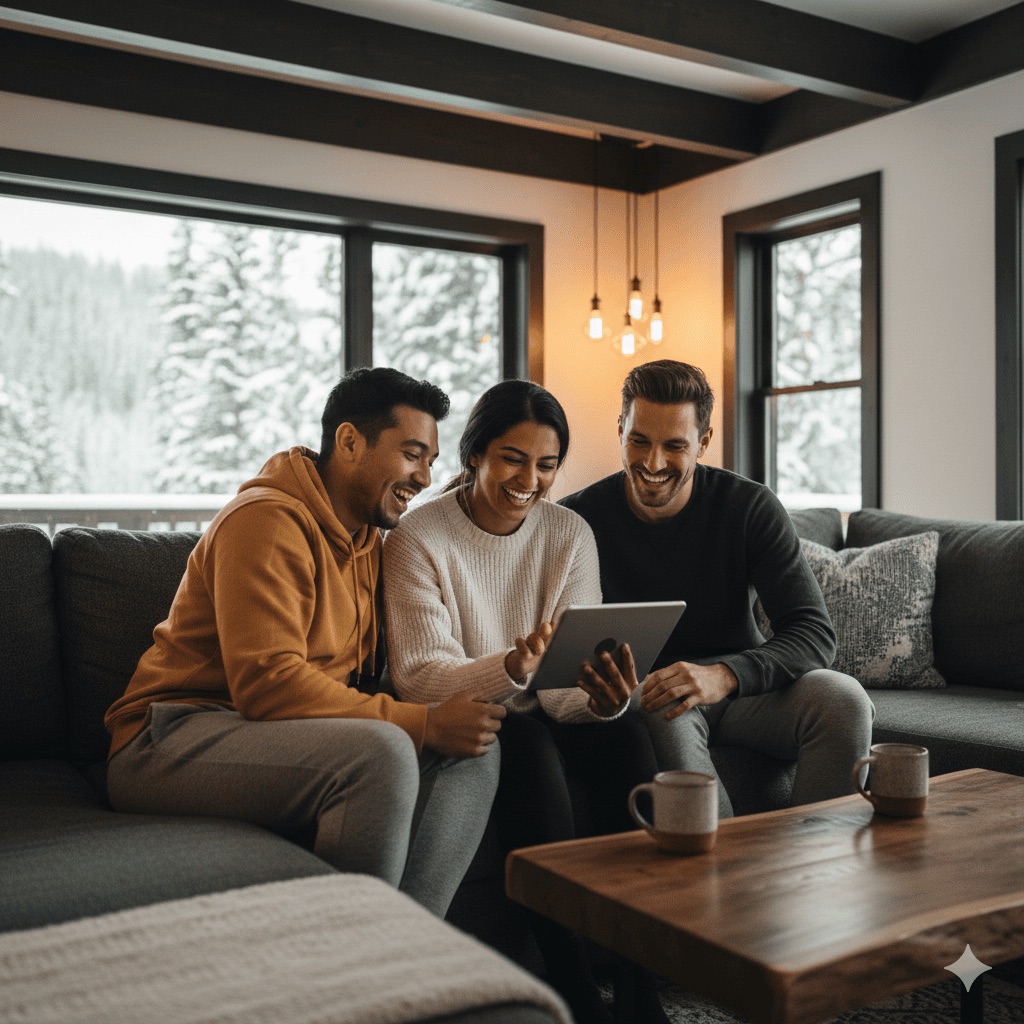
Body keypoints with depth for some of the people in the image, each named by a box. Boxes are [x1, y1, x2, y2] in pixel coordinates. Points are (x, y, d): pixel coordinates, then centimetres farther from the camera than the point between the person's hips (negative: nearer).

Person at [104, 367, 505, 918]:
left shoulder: (369, 537, 15)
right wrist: (422, 722, -25)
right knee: (383, 753, -33)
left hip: (285, 736, 9)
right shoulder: (268, 520, -15)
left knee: (474, 749, -8)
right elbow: (267, 684, -25)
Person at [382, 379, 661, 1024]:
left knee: (629, 737, -26)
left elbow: (570, 684, -6)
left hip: (542, 717, 4)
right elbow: (419, 679, -20)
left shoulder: (571, 534, -1)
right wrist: (511, 668, -40)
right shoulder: (419, 540, -12)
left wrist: (602, 699, -32)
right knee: (527, 743, -34)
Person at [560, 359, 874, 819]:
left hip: (741, 686, 2)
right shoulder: (578, 519, -10)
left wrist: (724, 675, -35)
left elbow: (815, 634, -16)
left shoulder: (752, 507, -8)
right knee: (665, 715, -36)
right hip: (641, 692, -1)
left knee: (844, 700, -26)